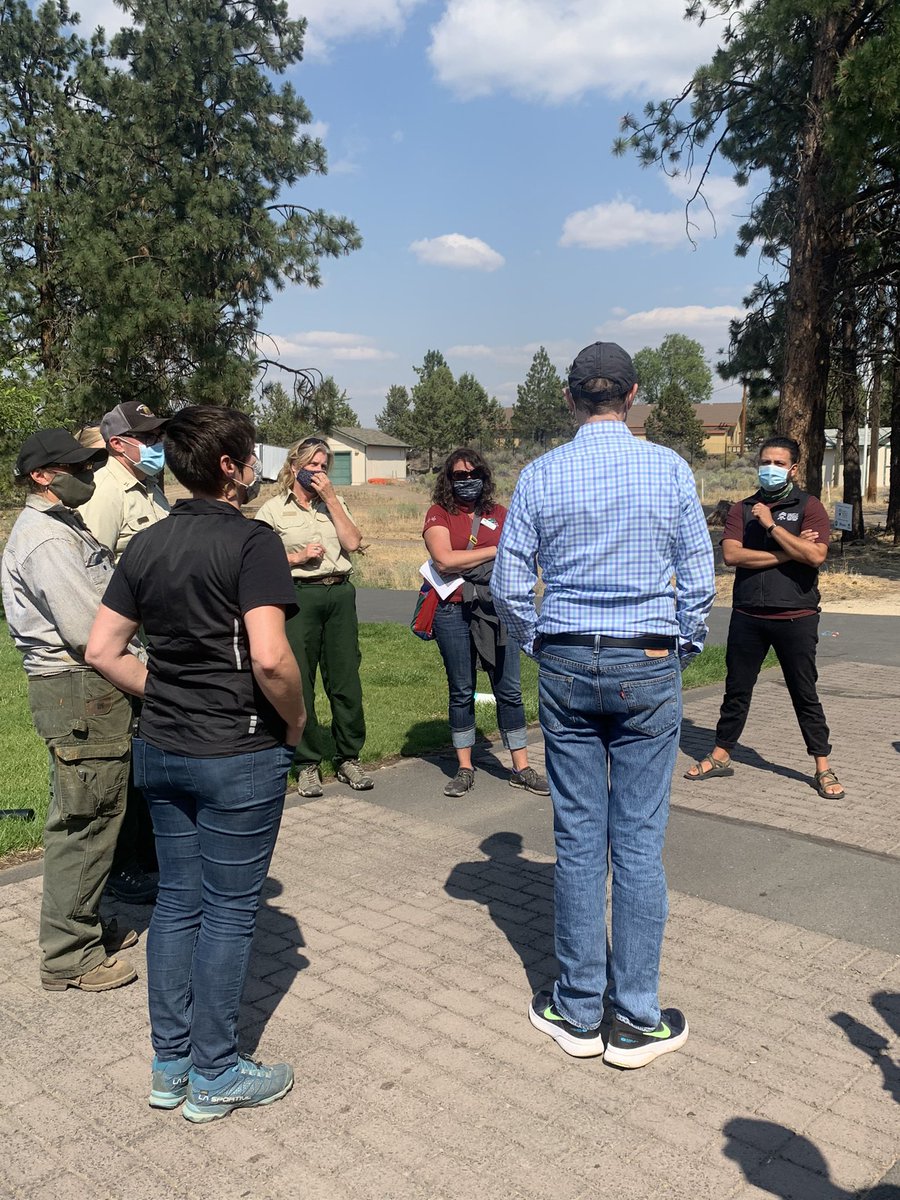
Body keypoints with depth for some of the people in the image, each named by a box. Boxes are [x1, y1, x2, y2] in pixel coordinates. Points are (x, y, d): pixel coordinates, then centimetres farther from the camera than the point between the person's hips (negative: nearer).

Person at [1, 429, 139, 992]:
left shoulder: (63, 526, 17)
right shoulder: (46, 538, -17)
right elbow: (88, 632, -22)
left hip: (88, 688, 11)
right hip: (79, 692, -11)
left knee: (93, 817, 19)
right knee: (83, 823, -2)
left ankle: (85, 925, 33)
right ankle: (69, 956, 10)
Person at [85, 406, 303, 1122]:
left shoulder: (146, 545, 7)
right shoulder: (251, 541, -15)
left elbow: (103, 651, 7)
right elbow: (270, 658, -25)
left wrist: (165, 699, 13)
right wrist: (295, 719, -9)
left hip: (160, 749, 7)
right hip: (239, 754, -7)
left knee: (177, 900, 17)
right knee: (229, 910, 6)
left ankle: (170, 1065, 29)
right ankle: (215, 1076, 19)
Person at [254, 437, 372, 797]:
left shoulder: (335, 504, 17)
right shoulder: (273, 510, 6)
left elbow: (352, 543, 1)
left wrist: (331, 498, -1)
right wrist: (298, 557, -13)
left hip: (340, 594, 3)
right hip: (299, 596, -3)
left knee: (346, 679, 4)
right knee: (299, 683, 0)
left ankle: (348, 758, 16)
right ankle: (307, 764, 11)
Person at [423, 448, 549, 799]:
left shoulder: (498, 514, 12)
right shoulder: (439, 514, 2)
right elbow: (443, 560, -12)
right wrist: (494, 551, -8)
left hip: (496, 610, 2)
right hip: (453, 612, -2)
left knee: (509, 690, 3)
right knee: (461, 691, 8)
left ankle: (521, 768, 13)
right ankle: (464, 769, 21)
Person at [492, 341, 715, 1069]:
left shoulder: (540, 475, -1)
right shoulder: (670, 469, -3)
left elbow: (510, 585, 0)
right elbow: (699, 580, -2)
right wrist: (681, 651, 11)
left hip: (566, 665, 1)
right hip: (648, 667, -1)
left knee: (578, 838, 8)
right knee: (640, 842, 5)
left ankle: (579, 1011, 20)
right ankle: (636, 1019, 14)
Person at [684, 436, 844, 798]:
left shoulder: (809, 506, 1)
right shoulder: (742, 509, 8)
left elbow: (816, 555, -16)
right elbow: (731, 554, -8)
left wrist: (771, 525, -16)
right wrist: (786, 553, -12)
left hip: (796, 617, -2)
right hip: (747, 616, 3)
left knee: (805, 694, 6)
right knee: (736, 689, 12)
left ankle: (823, 768, 16)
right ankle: (720, 755, 24)